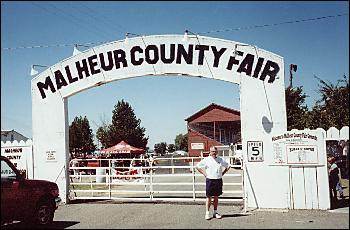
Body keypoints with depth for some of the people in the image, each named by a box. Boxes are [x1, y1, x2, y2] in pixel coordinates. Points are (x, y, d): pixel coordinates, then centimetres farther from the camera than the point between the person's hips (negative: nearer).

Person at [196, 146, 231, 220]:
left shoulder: (221, 159, 8)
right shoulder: (206, 160, -1)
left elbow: (228, 166, 20)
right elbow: (197, 166, 5)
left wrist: (222, 174, 9)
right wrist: (204, 174, -2)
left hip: (218, 180, 3)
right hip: (210, 180, -3)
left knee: (216, 197, 10)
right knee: (209, 197, -3)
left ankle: (215, 212, 18)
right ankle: (207, 213, 1)